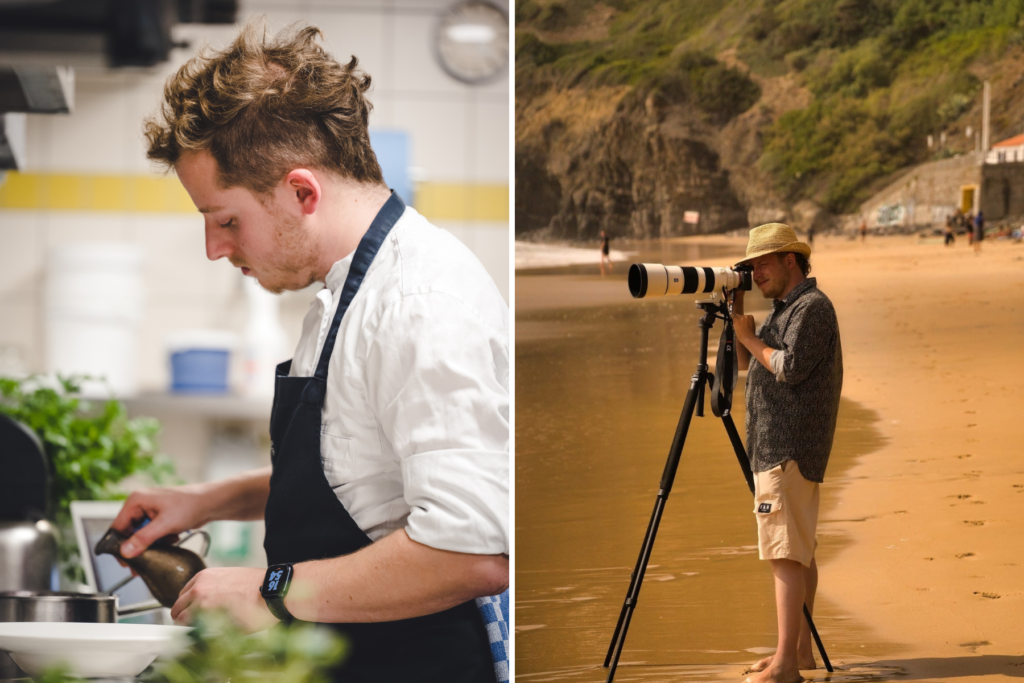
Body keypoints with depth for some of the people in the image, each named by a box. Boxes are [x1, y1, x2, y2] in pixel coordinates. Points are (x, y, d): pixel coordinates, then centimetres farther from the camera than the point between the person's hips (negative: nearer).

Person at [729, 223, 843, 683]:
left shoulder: (812, 307, -11)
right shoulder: (783, 308, 19)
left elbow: (790, 367, -21)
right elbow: (746, 362, 21)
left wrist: (749, 335, -9)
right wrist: (735, 319, 9)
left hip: (790, 449, -11)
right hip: (777, 447, 11)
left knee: (786, 552, -13)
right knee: (798, 551, 13)